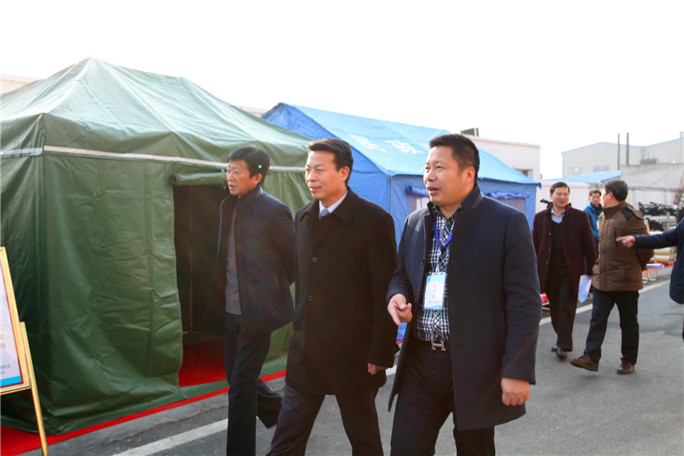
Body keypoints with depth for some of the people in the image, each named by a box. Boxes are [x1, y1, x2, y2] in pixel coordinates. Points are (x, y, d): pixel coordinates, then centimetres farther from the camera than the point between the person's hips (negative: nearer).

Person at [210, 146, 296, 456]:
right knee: (238, 376, 21)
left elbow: (294, 259, -8)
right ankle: (278, 413, 46)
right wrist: (222, 295, 12)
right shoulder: (228, 206, 6)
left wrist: (274, 290, 1)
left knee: (241, 387, -1)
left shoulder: (273, 211, -16)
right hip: (232, 310, 8)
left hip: (257, 312, -8)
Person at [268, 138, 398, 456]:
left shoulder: (374, 220, -12)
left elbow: (385, 293, -13)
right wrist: (300, 331, 12)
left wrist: (380, 354, -13)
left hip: (354, 355, -5)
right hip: (305, 354, 6)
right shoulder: (303, 218, 8)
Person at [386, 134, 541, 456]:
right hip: (420, 363, 4)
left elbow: (525, 302, -10)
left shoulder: (508, 223, -8)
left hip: (476, 368, -4)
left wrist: (518, 371, -15)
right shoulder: (415, 223, 9)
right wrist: (396, 296, -4)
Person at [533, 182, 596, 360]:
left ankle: (564, 345, 0)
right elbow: (535, 245, 8)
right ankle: (561, 338, 27)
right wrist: (533, 271, 6)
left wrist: (590, 270, 0)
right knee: (554, 307, 11)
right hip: (549, 270, 3)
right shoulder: (540, 217, 6)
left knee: (566, 307, -5)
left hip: (570, 270, -2)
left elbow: (588, 245, 3)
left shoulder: (579, 217, 1)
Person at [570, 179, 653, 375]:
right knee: (597, 318, 2)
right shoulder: (604, 216, 11)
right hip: (602, 279, 7)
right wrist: (598, 268, 16)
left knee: (628, 322, 8)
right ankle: (591, 357, 3)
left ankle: (628, 361, 20)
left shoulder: (631, 217, -14)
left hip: (625, 281, -7)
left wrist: (635, 268, 5)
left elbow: (646, 248, -9)